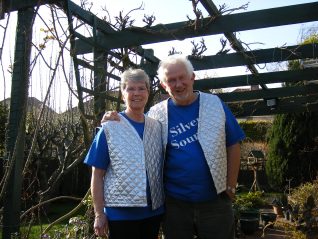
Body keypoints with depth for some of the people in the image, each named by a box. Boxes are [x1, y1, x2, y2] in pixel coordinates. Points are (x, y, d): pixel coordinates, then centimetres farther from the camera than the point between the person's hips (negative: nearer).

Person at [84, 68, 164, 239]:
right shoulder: (110, 128, -6)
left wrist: (165, 202, 7)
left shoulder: (157, 126, 5)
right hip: (121, 212, -4)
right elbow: (97, 175, -5)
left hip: (154, 210, 4)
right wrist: (99, 214, -8)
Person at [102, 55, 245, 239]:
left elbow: (233, 146, 1)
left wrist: (231, 186, -2)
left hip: (215, 200, 0)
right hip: (174, 202, 1)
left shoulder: (215, 104, -2)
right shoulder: (156, 114, -1)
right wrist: (116, 122, -9)